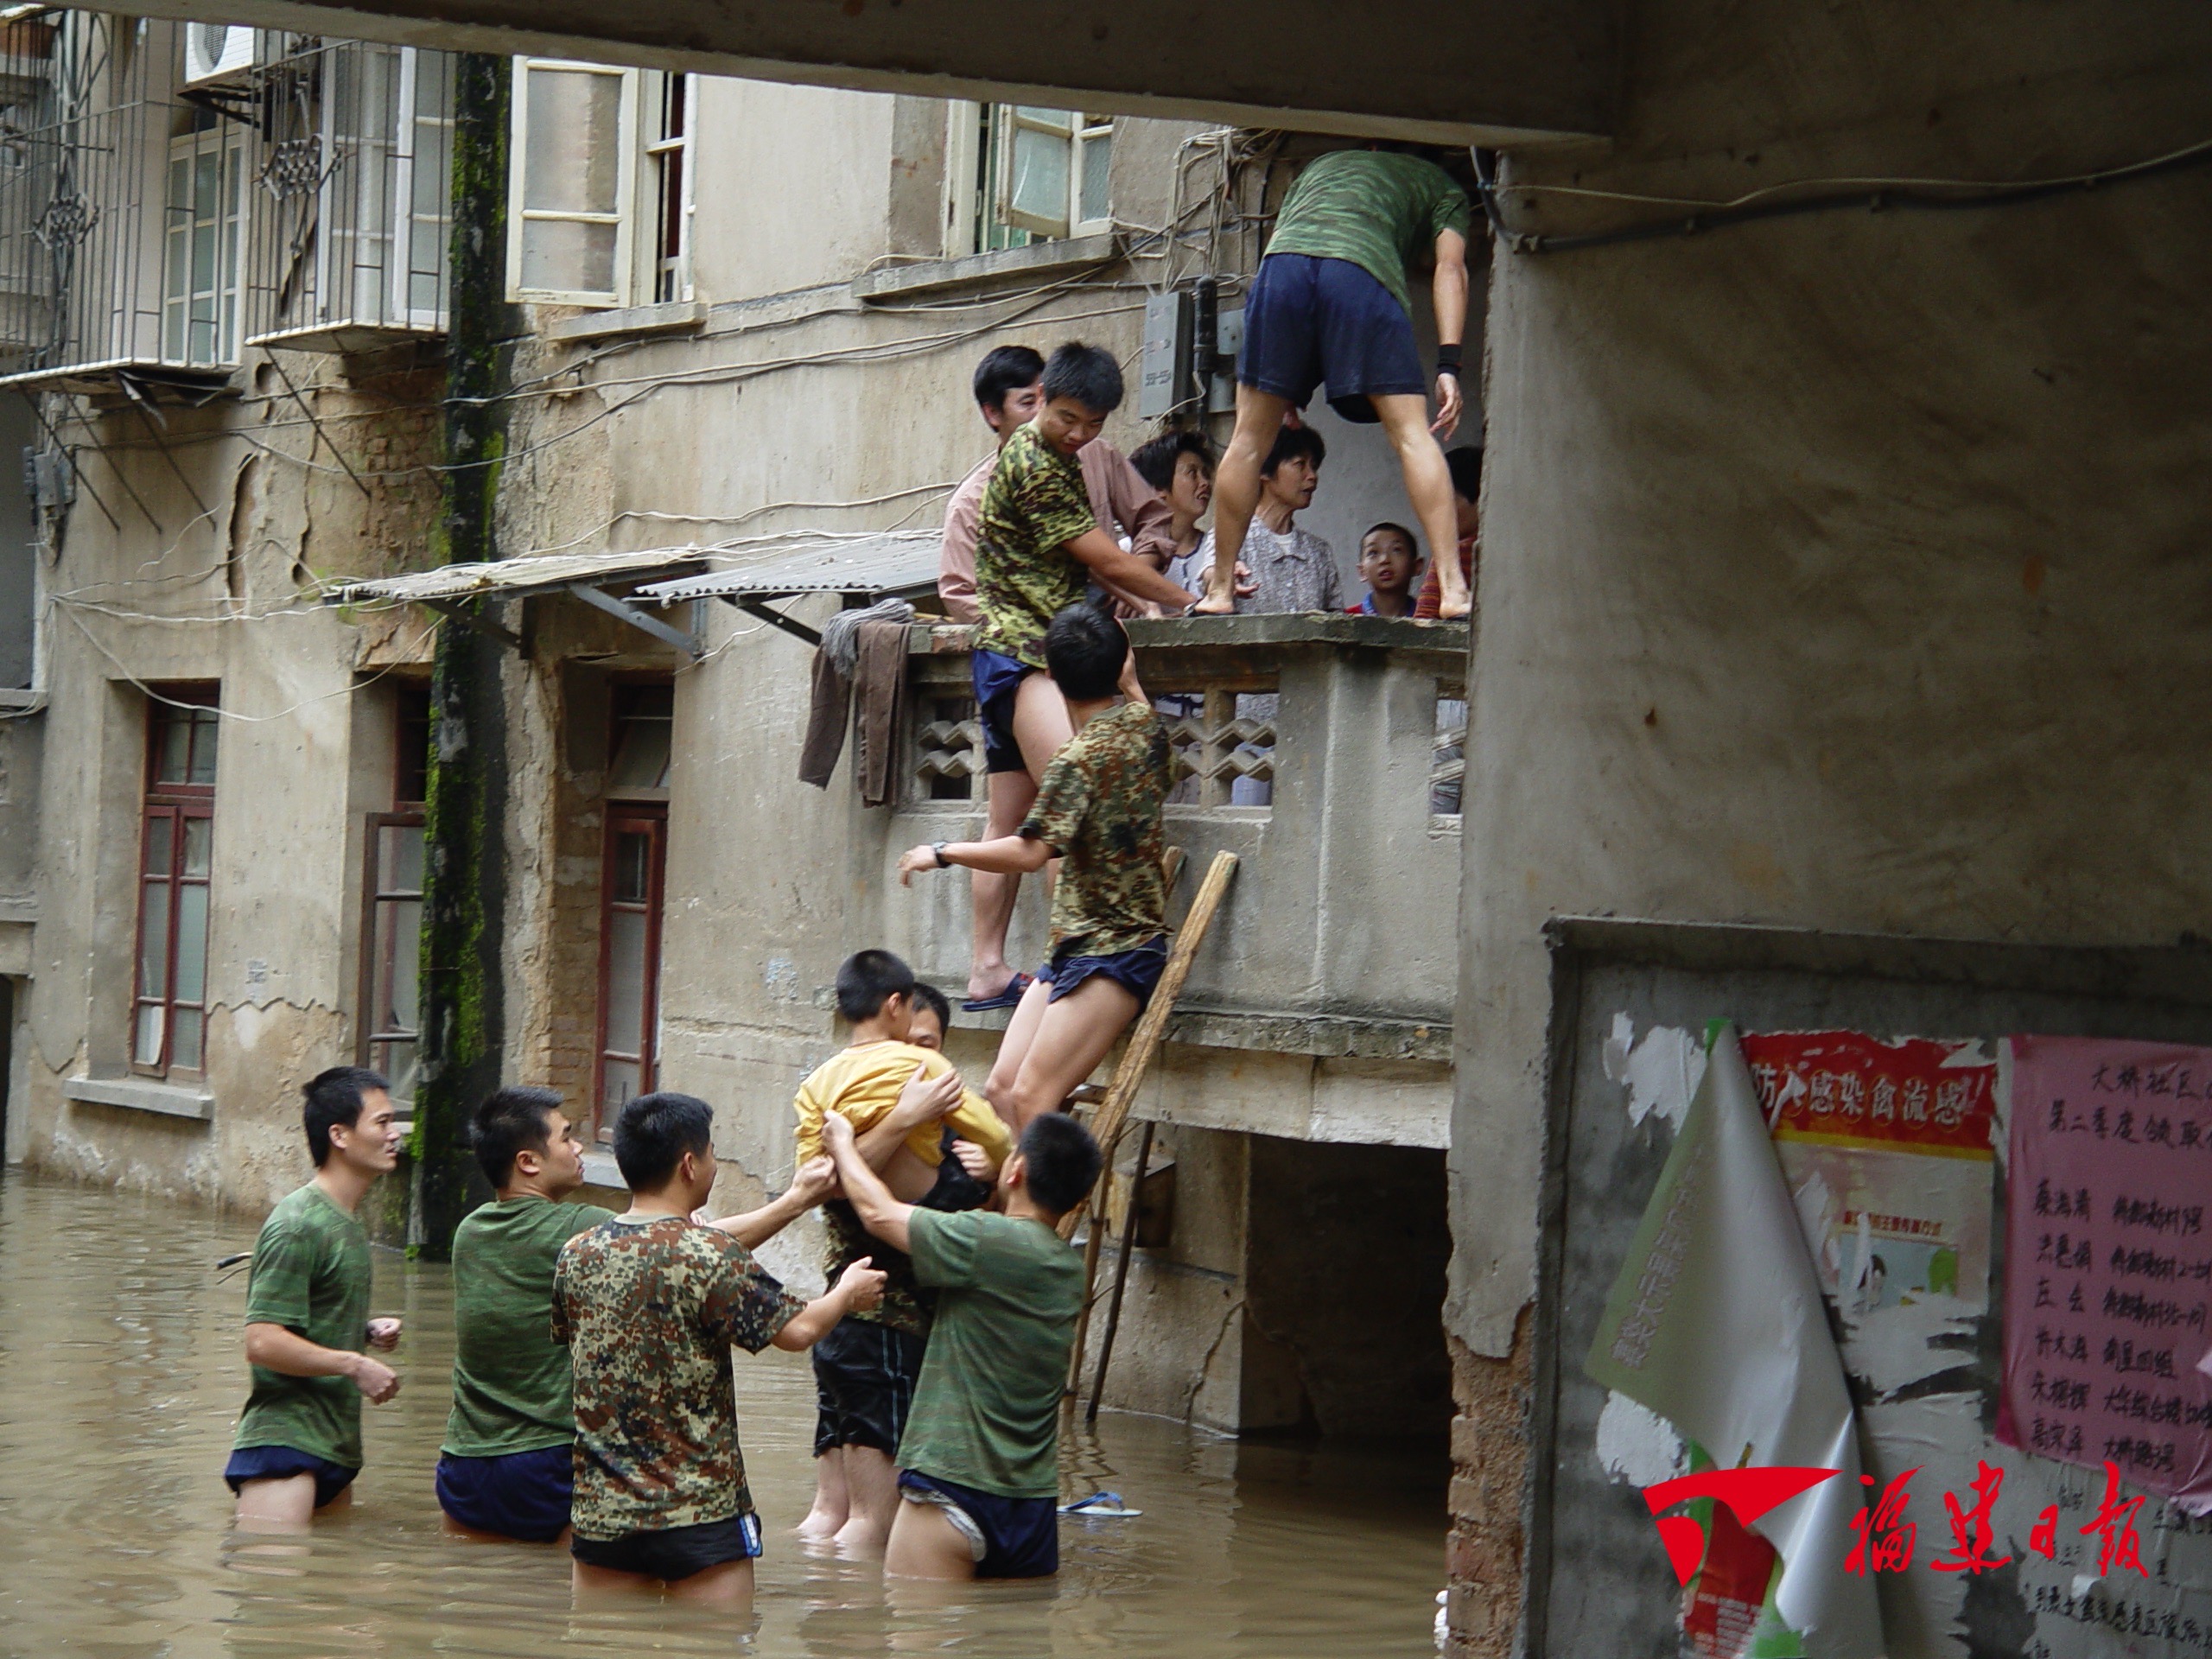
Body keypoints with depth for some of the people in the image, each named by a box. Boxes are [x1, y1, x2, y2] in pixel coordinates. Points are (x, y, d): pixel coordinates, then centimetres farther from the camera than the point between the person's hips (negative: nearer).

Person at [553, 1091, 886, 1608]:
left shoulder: (578, 1255, 3)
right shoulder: (710, 1255, -14)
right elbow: (796, 1331, -12)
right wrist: (847, 1294, 10)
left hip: (600, 1510, 5)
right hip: (699, 1515, -5)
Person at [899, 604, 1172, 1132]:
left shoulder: (1080, 759, -17)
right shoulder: (1145, 725, 6)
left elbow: (1031, 851, -23)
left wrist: (942, 853, -12)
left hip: (1112, 956, -9)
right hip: (1074, 951, 9)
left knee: (1031, 1096, -18)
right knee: (1002, 1087, 1)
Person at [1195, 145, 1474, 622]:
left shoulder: (1321, 166, 44)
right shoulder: (1441, 187, 33)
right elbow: (1450, 266, 15)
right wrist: (1448, 365, 6)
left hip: (1281, 261, 2)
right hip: (1362, 268, -2)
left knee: (1250, 437, 10)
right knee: (1412, 433, -1)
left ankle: (1220, 589, 13)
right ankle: (1453, 587, -11)